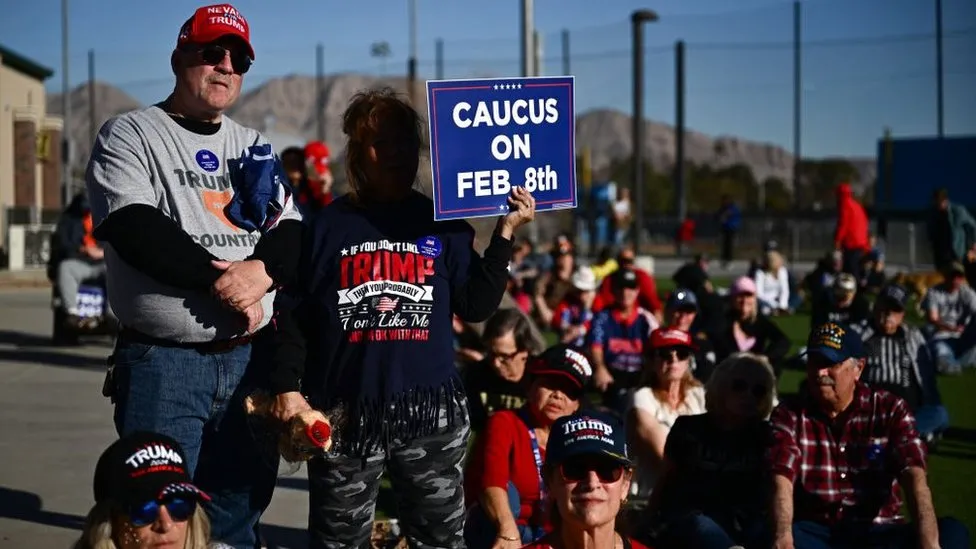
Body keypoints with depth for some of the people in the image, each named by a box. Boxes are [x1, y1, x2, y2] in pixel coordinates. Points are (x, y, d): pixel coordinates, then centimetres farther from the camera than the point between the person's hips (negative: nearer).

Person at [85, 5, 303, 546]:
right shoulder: (130, 134, 0)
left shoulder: (253, 147, 16)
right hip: (161, 363, -5)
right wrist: (219, 278, -16)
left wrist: (261, 271, -15)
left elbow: (292, 233, 7)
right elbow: (134, 229, -15)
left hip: (251, 358, 5)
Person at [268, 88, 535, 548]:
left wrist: (505, 232, -3)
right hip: (345, 411, -1)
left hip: (431, 409, 1)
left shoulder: (443, 223, 7)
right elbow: (293, 315, 2)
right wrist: (287, 388, -7)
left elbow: (477, 307, 1)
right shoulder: (327, 225, 3)